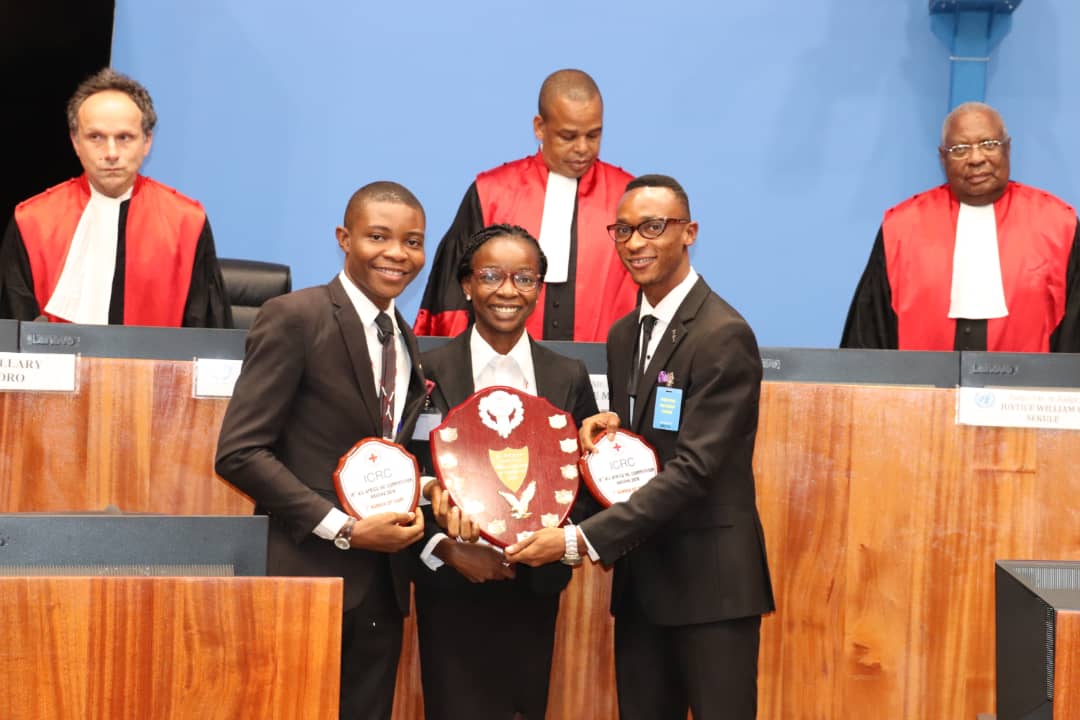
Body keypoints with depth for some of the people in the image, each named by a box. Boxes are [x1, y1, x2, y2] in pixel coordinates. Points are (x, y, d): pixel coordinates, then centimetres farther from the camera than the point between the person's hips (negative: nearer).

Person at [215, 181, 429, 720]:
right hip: (307, 574, -6)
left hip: (382, 585, 6)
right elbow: (238, 452, -14)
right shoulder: (294, 317, -9)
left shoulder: (405, 341, 13)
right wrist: (344, 529, -16)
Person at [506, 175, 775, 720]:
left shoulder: (723, 335, -14)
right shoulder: (623, 335, 12)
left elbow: (694, 467, -21)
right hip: (639, 577, 7)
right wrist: (606, 429, -5)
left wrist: (579, 540, -24)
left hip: (709, 578, -7)